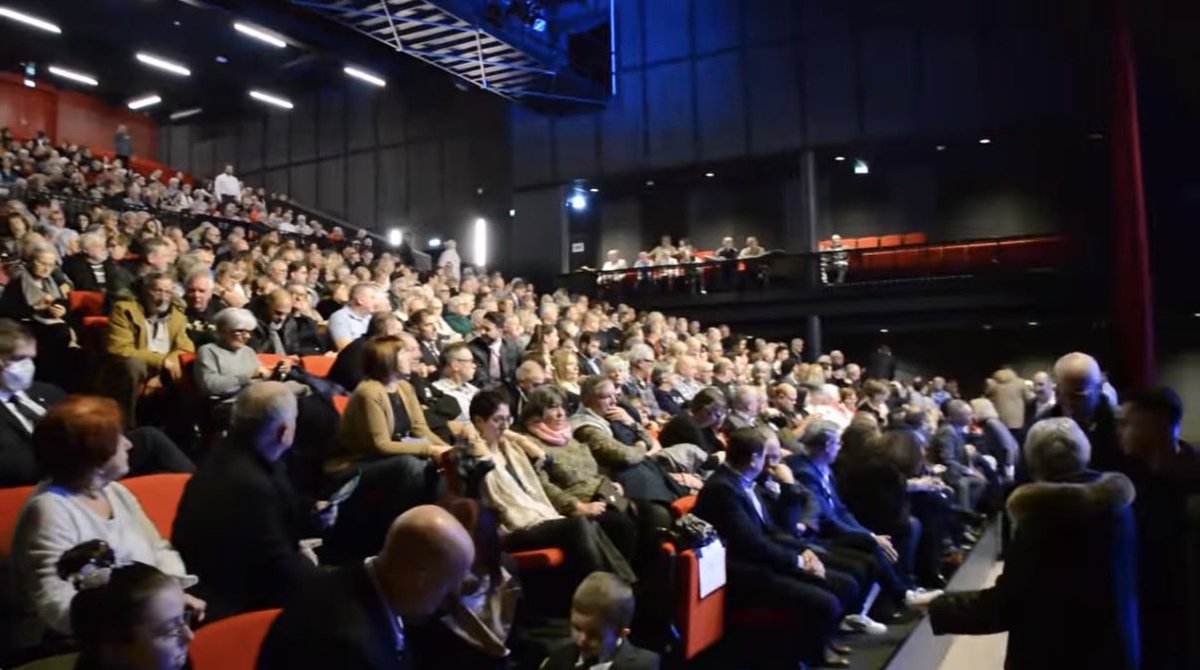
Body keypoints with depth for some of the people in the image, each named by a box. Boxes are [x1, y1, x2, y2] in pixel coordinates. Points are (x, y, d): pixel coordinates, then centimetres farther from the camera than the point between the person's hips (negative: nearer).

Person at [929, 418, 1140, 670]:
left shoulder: (1045, 511, -22)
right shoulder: (1117, 499, 0)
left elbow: (1007, 603, -20)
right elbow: (1131, 580, 12)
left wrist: (938, 609, -12)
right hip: (1114, 649, 7)